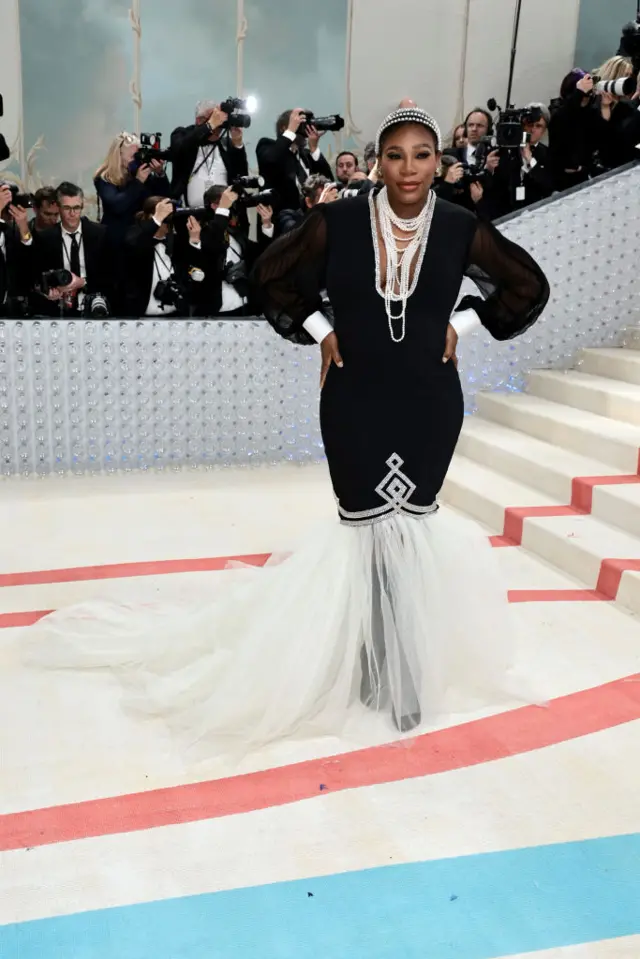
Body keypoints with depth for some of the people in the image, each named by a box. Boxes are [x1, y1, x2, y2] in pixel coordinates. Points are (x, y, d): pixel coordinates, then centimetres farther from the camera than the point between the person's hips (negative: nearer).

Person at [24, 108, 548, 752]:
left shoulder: (462, 229, -4)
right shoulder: (336, 222, -7)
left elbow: (528, 287, 10)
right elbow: (272, 276, 8)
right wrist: (319, 331, 0)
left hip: (429, 402, 1)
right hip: (355, 400, -1)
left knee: (410, 524, 8)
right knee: (367, 525, 5)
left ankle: (409, 670, 24)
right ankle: (369, 661, 23)